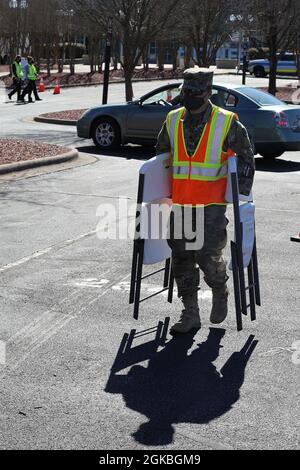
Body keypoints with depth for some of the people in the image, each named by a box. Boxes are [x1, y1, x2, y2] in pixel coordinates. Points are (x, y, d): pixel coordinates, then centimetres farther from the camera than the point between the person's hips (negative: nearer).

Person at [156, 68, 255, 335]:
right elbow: (161, 155, 22)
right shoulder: (173, 121, 7)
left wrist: (242, 195, 3)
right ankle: (190, 314, 16)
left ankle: (220, 292, 22)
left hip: (212, 204, -4)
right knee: (182, 257, 5)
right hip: (180, 203, 5)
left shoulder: (227, 123, -5)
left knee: (207, 255, -11)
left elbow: (246, 157, 6)